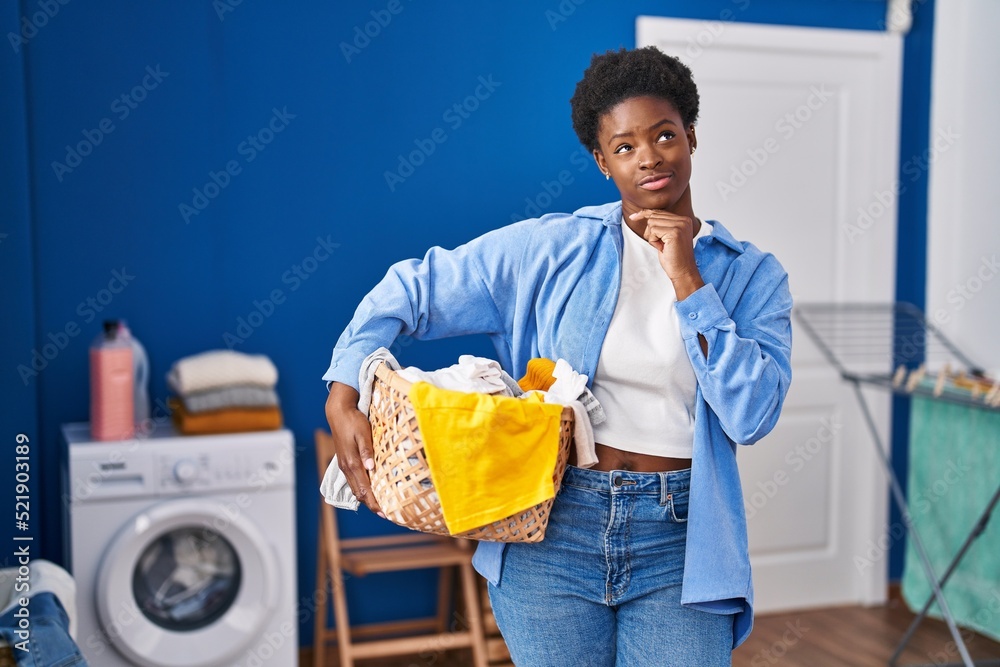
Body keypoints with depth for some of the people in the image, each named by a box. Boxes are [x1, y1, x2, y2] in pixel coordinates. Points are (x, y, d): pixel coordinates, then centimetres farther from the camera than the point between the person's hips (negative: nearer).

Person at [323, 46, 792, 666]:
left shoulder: (753, 275, 1)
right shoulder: (552, 248, -2)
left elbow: (752, 416, -11)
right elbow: (411, 290, 1)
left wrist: (687, 283, -13)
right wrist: (342, 400, -10)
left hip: (679, 543, 1)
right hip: (554, 529, 0)